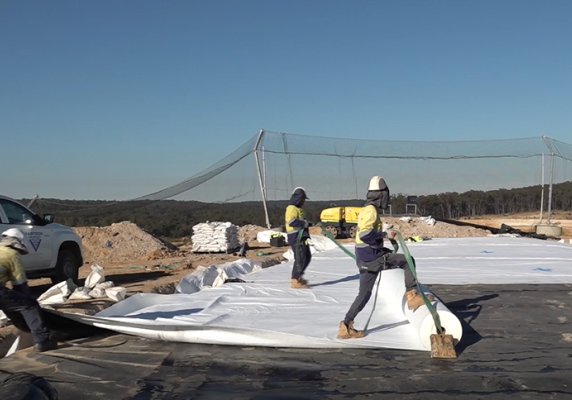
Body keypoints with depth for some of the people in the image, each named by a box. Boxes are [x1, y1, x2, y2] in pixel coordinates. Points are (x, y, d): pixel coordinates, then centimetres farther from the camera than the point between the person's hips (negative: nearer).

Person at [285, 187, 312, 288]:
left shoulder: (298, 208, 21)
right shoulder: (291, 208, -12)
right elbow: (291, 222, -26)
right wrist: (304, 223, -16)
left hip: (301, 237, 10)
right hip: (296, 237, -10)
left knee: (307, 257, 16)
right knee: (300, 258, -8)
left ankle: (297, 276, 28)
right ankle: (295, 281, 0)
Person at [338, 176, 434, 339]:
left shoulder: (367, 210, 18)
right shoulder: (371, 210, -13)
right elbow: (365, 234, -25)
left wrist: (383, 243, 21)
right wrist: (385, 234, -16)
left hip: (366, 259, 10)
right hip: (371, 257, -10)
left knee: (364, 293, 13)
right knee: (408, 261, -3)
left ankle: (346, 326, 14)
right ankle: (412, 295, -1)